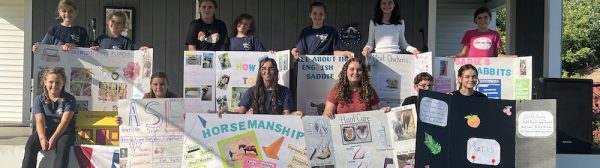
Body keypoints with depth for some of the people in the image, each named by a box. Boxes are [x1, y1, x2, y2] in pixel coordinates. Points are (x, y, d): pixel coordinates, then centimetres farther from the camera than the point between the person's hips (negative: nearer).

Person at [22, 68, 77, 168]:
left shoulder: (69, 99, -1)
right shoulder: (39, 99, 6)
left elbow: (65, 121, -12)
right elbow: (40, 121, -9)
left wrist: (53, 139, -27)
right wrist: (42, 138, -28)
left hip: (63, 132, -2)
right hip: (45, 131, 2)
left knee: (63, 146, -35)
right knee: (30, 145, -28)